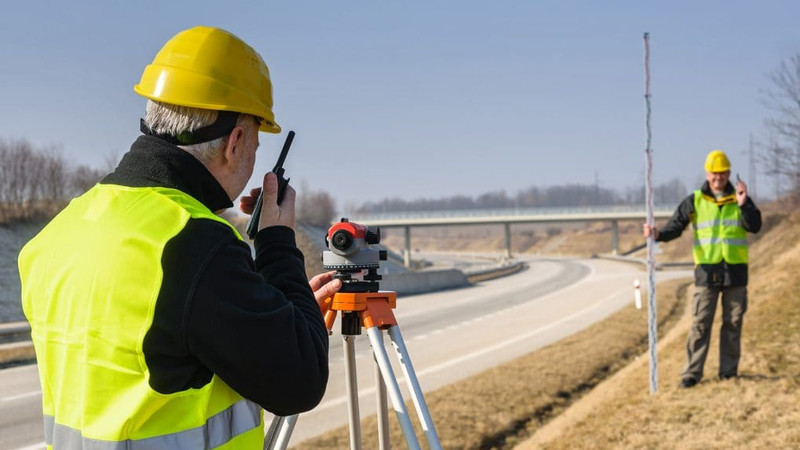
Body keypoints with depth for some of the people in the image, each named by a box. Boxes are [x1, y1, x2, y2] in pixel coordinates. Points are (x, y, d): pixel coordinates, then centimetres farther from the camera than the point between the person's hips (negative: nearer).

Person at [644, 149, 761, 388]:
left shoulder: (740, 199, 6)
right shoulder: (694, 201, 4)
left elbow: (754, 226, -6)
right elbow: (676, 226, 0)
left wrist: (743, 205, -21)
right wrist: (658, 234, -19)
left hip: (736, 271, 1)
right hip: (707, 271, -1)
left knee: (733, 323, 7)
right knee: (700, 323, -3)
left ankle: (729, 371, 16)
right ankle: (692, 373, -1)